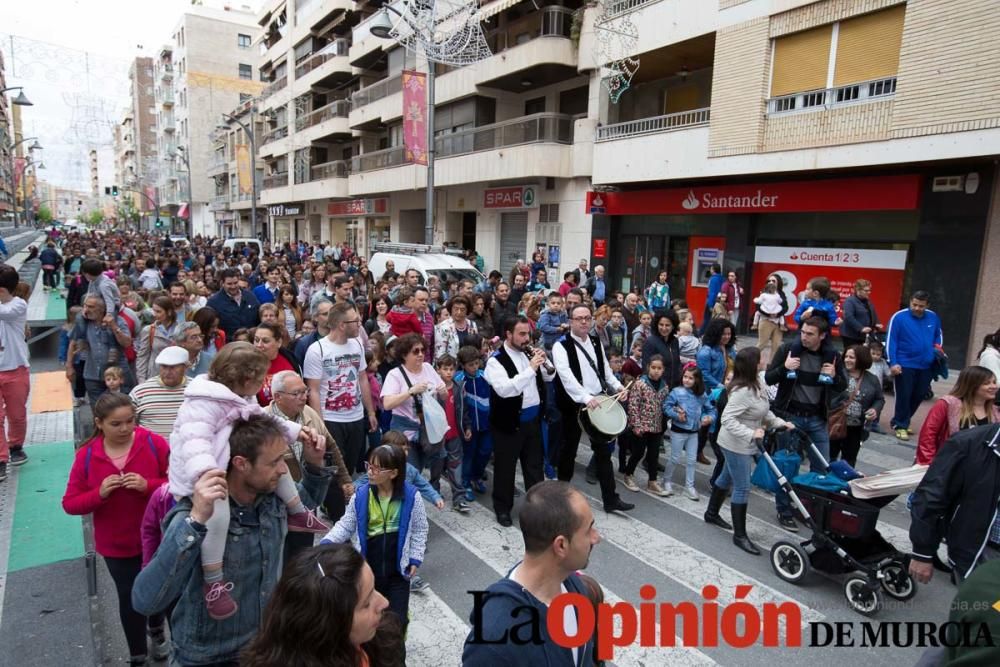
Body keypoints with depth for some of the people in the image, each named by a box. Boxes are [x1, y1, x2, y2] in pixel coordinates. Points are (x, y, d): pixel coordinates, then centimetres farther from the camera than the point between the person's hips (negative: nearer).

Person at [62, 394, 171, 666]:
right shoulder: (86, 455, -13)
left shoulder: (155, 444, -18)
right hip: (116, 545, 0)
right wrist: (99, 494, -25)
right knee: (130, 599, 15)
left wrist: (148, 486, -30)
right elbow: (70, 504, -7)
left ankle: (157, 630, 54)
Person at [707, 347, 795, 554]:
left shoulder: (756, 384, 2)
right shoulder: (743, 391, -29)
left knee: (726, 478, 24)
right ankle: (740, 535, 7)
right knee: (742, 488, -4)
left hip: (743, 443, 10)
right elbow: (727, 419, -32)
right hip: (736, 444, -10)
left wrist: (779, 422, 3)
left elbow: (763, 411, 15)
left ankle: (712, 513, 42)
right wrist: (750, 434, -38)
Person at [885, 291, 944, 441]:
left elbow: (938, 336, 22)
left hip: (926, 366, 5)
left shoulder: (933, 317, 5)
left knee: (919, 395, 12)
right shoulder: (899, 317, -10)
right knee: (904, 396, -2)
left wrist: (938, 350, 2)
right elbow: (890, 341, -10)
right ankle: (900, 425, 11)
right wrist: (893, 363, -16)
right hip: (904, 365, -5)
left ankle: (901, 421, 28)